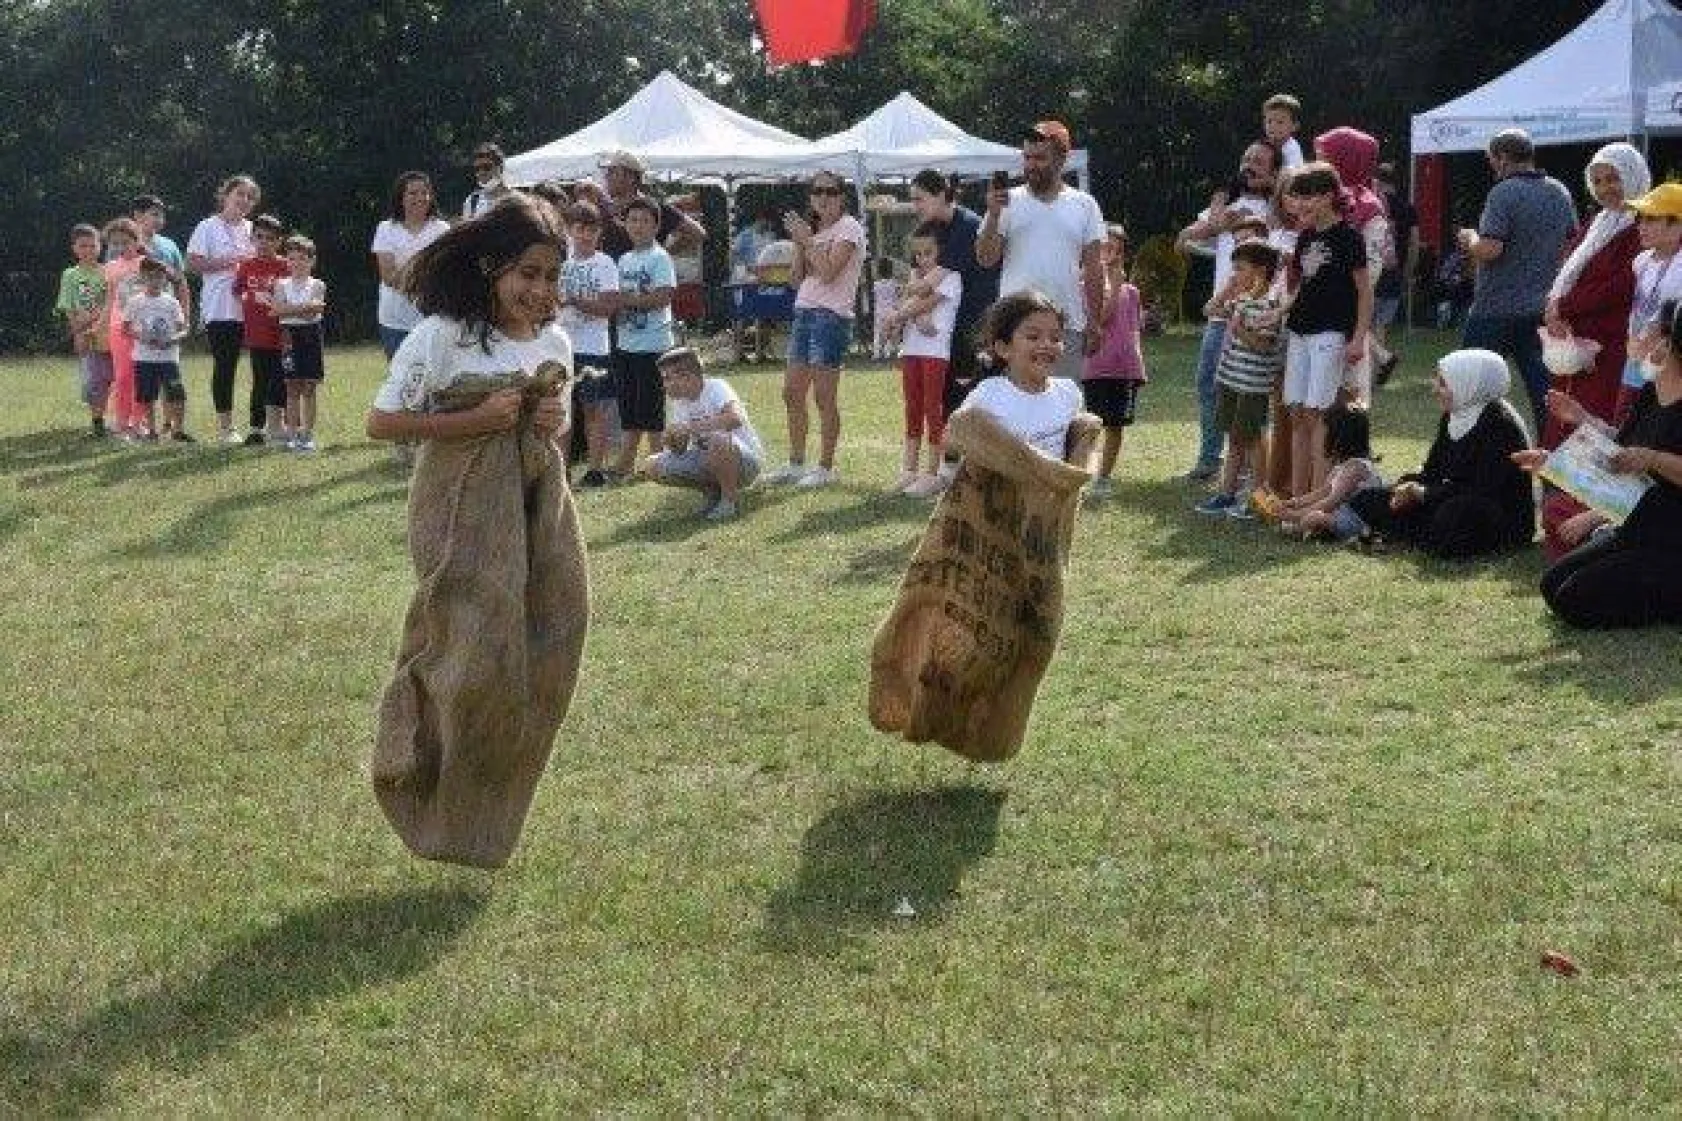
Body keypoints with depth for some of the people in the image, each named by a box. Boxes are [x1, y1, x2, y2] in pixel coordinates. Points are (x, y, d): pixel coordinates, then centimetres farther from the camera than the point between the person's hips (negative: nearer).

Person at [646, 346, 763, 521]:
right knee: (655, 466, -8)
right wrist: (671, 441, -19)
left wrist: (689, 427, -38)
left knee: (718, 440, -39)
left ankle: (731, 499, -15)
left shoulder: (716, 388, -19)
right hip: (708, 461, 7)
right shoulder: (676, 400, 2)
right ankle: (713, 491, 8)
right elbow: (680, 450, 5)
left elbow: (735, 418, -41)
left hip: (747, 461, -7)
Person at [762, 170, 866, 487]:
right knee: (792, 393, 9)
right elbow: (797, 279, 14)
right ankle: (795, 464, 18)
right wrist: (799, 244, 2)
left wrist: (807, 239, -10)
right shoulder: (815, 230, 19)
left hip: (831, 315, -8)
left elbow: (828, 273, -18)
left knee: (824, 396, -6)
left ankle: (826, 468, 0)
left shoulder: (849, 228, -5)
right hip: (804, 310, 8)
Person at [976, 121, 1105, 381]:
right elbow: (986, 258, -2)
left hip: (1068, 324, 1)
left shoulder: (1085, 205, 8)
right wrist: (994, 214, -15)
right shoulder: (1008, 202, 5)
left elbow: (1093, 269, 8)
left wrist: (1095, 325, 2)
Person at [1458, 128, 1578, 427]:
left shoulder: (1505, 192, -15)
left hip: (1496, 310, -6)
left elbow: (1490, 249, -22)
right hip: (1542, 308, 6)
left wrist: (1470, 240, -3)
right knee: (1542, 386, 7)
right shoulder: (1560, 192, 8)